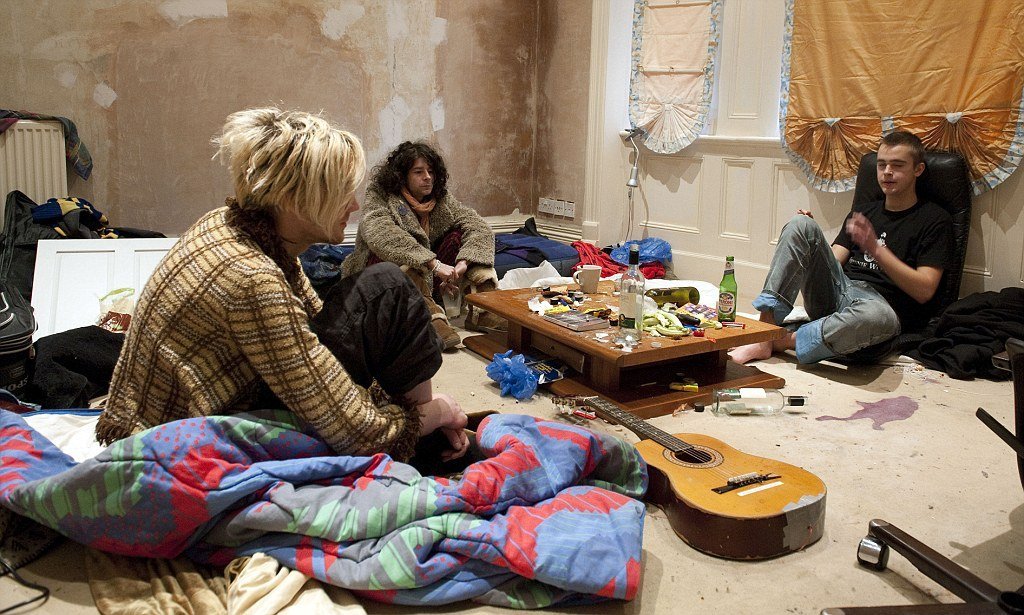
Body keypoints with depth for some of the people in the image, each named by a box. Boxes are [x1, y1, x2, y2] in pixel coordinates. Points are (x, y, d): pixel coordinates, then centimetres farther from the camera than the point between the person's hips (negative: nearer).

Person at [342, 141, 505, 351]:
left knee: (460, 233, -11)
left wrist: (463, 264, -30)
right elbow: (382, 235, -35)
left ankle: (481, 309, -24)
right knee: (398, 249, -33)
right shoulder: (379, 198, -13)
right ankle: (432, 315, -48)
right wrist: (434, 264, -43)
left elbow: (479, 227, -11)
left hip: (427, 282, 5)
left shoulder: (441, 199, 1)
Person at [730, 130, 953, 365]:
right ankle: (765, 330, -26)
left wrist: (875, 249, -12)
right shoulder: (863, 211, 25)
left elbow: (924, 291, -4)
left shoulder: (934, 220, 8)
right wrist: (808, 234, -2)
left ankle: (781, 341, -24)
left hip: (880, 302, -5)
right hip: (836, 291, 5)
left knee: (878, 316, -44)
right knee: (800, 224, -16)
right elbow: (832, 262, 16)